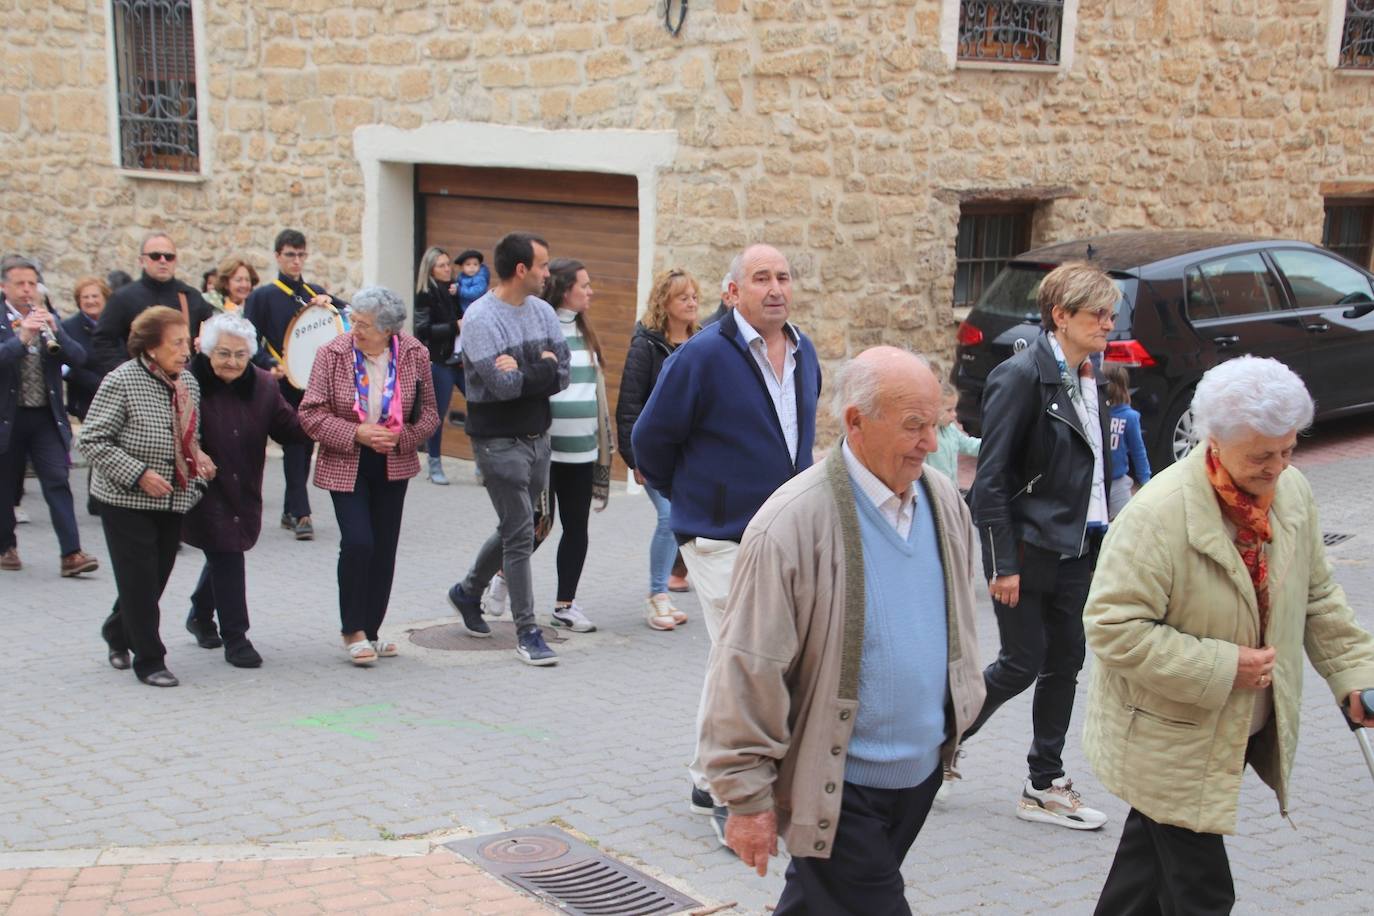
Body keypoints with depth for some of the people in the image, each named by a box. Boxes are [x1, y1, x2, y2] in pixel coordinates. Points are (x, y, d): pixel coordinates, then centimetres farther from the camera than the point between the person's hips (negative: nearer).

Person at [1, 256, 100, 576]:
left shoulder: (49, 319, 10)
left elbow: (79, 358, -1)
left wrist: (54, 331, -16)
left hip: (46, 417, 2)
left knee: (58, 482, -7)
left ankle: (71, 553, -12)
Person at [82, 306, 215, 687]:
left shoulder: (188, 383, 7)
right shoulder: (122, 382, -13)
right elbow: (92, 441, -15)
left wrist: (198, 457, 0)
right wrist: (138, 474, -21)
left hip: (175, 501, 6)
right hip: (127, 501, -6)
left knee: (156, 578, 13)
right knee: (139, 580, -3)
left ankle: (118, 632, 39)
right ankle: (149, 659, 9)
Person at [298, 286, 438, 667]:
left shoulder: (414, 355, -4)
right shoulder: (332, 354, -10)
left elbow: (429, 413, 3)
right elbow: (310, 413, -10)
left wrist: (401, 436, -15)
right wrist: (356, 433, -21)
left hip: (393, 464, 3)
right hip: (345, 464, -3)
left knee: (385, 547, 7)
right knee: (358, 541, -15)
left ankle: (370, 631, 21)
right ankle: (353, 630, 2)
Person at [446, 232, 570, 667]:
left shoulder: (542, 311, 6)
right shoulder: (480, 318, -15)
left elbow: (563, 373, -2)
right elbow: (502, 386, -23)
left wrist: (521, 372, -17)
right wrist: (541, 369, -9)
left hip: (537, 435, 7)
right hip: (499, 440, -7)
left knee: (515, 528, 17)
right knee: (520, 534, -5)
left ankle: (468, 592, 39)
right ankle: (527, 632, 3)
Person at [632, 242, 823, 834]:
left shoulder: (803, 354, 8)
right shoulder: (703, 356, -15)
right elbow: (651, 439, -6)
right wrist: (686, 494, 6)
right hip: (723, 540, -7)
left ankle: (711, 781, 30)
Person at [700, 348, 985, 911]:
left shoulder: (946, 503, 3)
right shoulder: (791, 524, -19)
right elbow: (749, 670, -16)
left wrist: (956, 718, 21)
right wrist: (748, 796, -13)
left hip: (922, 772, 6)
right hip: (839, 787, -6)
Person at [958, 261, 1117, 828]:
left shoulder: (1088, 377, 9)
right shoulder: (1023, 376, -16)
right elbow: (991, 477, -17)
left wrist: (1101, 540, 10)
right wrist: (1003, 564, -18)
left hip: (1077, 547, 8)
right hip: (1029, 547, -8)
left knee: (1065, 663, 10)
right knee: (1023, 665, 0)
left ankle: (1045, 786, 20)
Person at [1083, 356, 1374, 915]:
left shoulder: (1292, 492, -2)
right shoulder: (1161, 512, -25)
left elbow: (1317, 599, 11)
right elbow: (1112, 627, -26)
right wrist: (1221, 668, -25)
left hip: (1250, 732, 6)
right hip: (1172, 739, -6)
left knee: (1153, 856, 23)